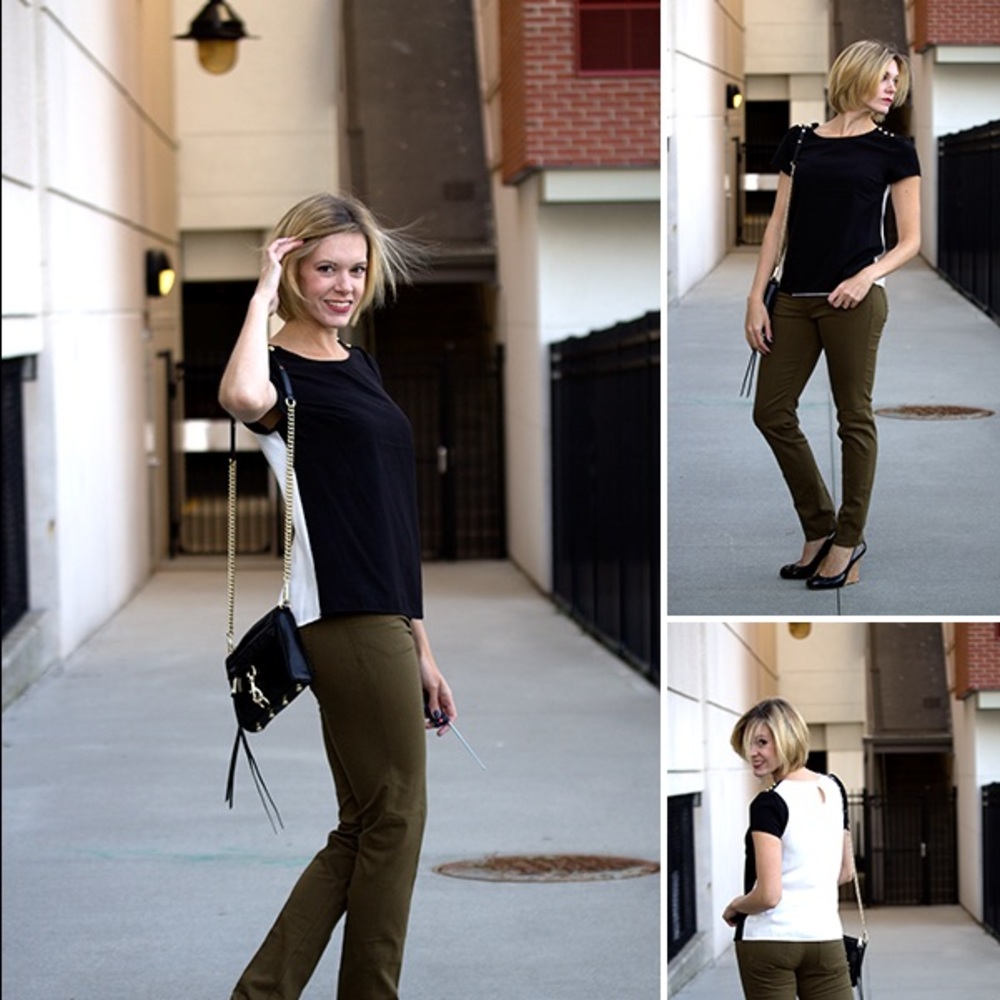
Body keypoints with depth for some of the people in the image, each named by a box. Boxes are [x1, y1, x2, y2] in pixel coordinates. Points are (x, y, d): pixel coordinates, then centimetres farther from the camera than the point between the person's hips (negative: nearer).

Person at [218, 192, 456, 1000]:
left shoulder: (360, 366, 17)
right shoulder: (281, 370, -9)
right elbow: (243, 397, -37)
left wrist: (419, 644, 19)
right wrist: (264, 292, -22)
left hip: (385, 622, 9)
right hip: (346, 626, -9)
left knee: (364, 829, 9)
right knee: (394, 819, -1)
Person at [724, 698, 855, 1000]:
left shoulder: (769, 804, -14)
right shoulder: (834, 790, 8)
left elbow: (768, 895, -18)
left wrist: (734, 907, 1)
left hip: (768, 941, -6)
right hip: (825, 938, 6)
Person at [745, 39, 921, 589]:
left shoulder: (893, 150, 3)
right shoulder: (799, 142, 11)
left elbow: (910, 240, 2)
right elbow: (778, 224, 11)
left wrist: (867, 276, -15)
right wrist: (755, 298, 4)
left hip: (853, 300, -4)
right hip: (795, 299, 4)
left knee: (853, 419, 2)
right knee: (772, 411, 4)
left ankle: (847, 543, 12)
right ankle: (820, 529, 19)